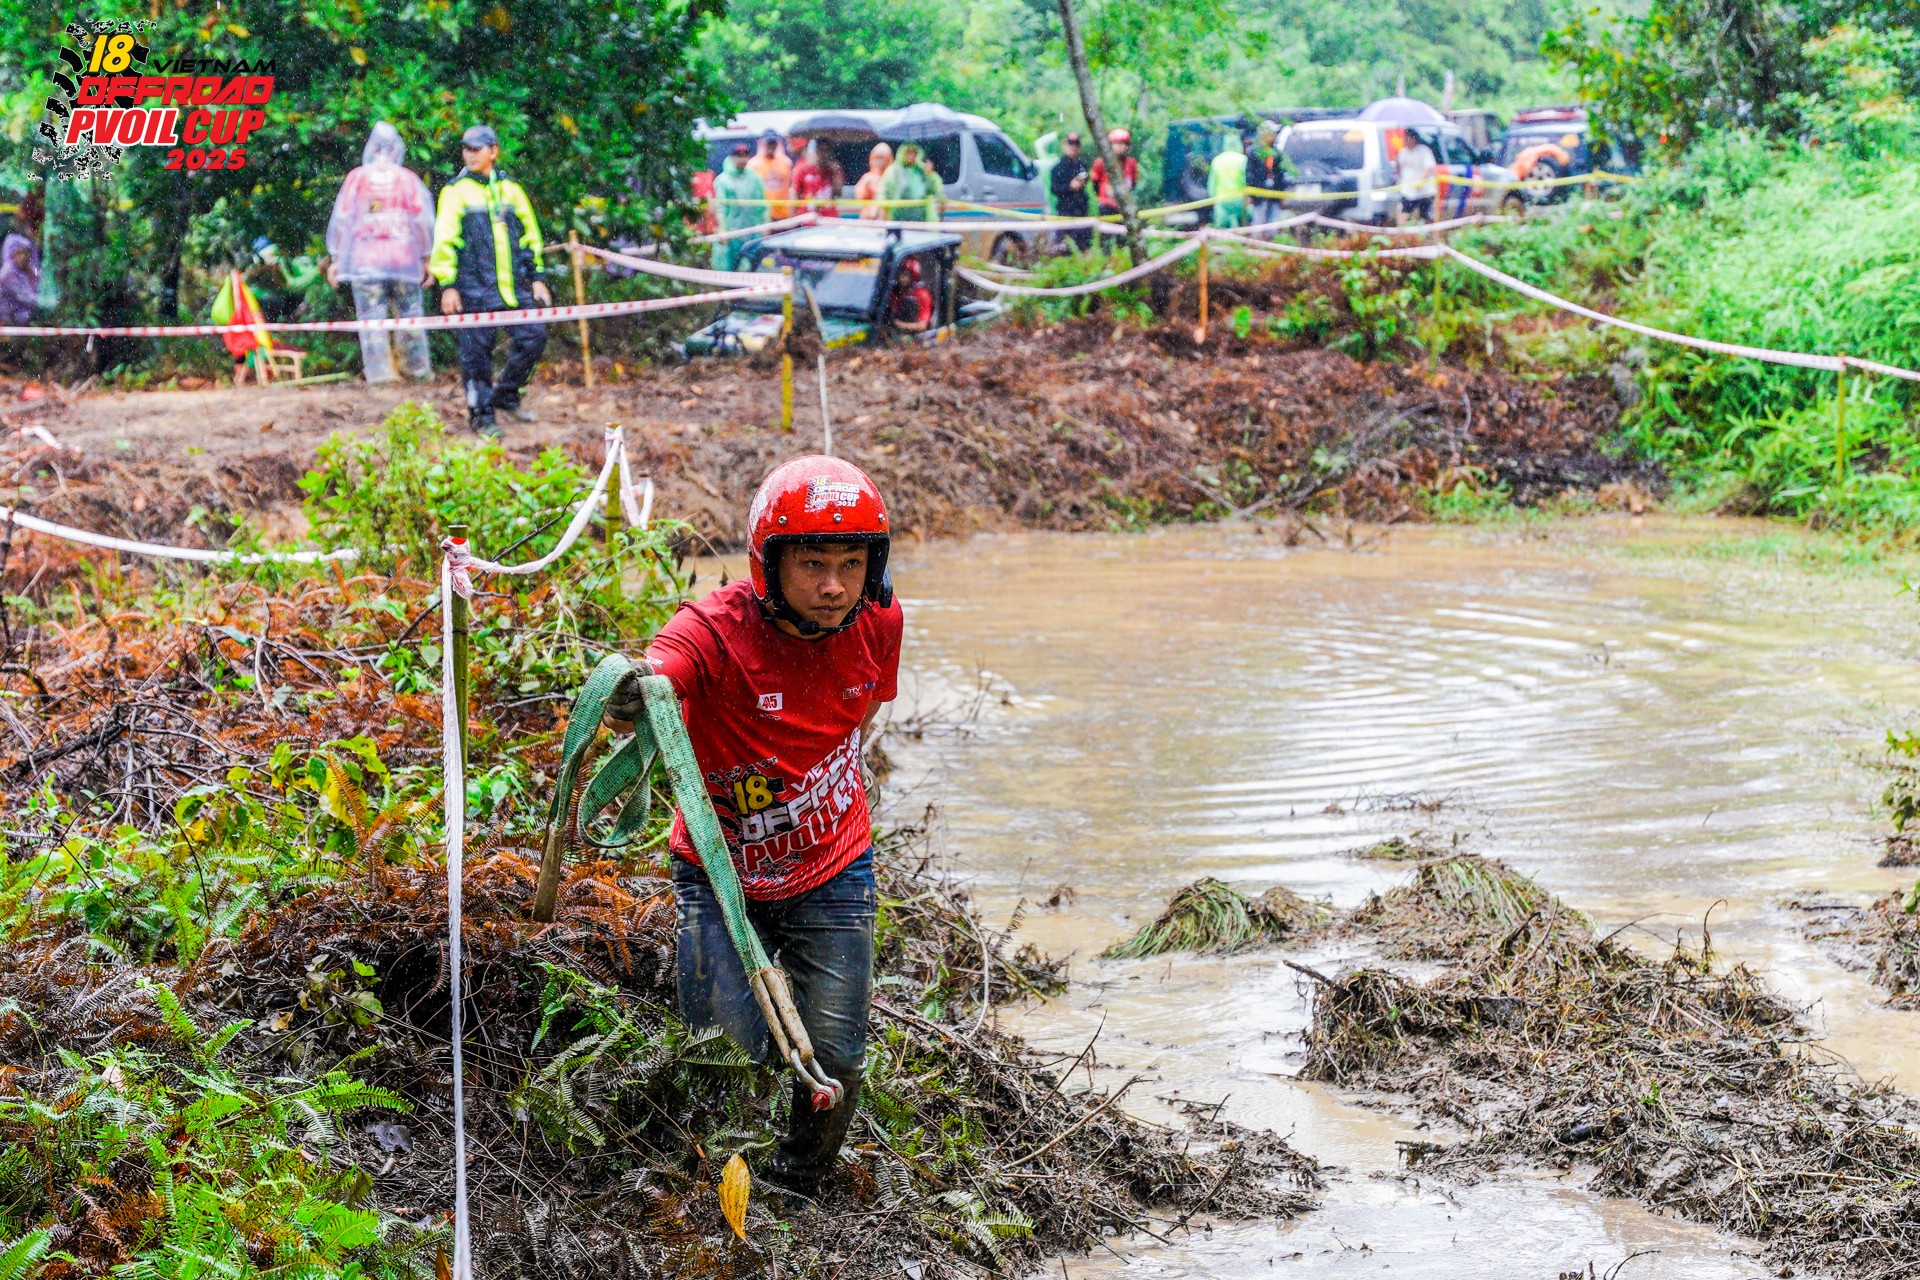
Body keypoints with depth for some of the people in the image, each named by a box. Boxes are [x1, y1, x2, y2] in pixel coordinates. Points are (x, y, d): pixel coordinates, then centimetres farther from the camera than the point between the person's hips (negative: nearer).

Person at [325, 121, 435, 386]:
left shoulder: (357, 177, 4)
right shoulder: (408, 178, 4)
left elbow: (341, 218, 4)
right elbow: (424, 218, 4)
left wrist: (335, 258, 8)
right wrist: (426, 258, 10)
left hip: (364, 261, -1)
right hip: (403, 259, 1)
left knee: (372, 316, -2)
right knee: (409, 314, 8)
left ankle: (379, 372, -8)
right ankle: (419, 369, 9)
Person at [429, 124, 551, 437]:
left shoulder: (510, 189, 12)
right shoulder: (456, 191, -1)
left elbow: (530, 233, 20)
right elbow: (443, 239, -3)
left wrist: (536, 277, 16)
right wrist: (447, 285, -9)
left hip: (514, 285, 4)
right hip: (474, 289, -4)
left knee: (533, 337, 0)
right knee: (476, 352, -2)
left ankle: (506, 395, 19)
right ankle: (481, 414, 9)